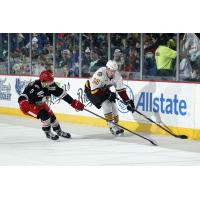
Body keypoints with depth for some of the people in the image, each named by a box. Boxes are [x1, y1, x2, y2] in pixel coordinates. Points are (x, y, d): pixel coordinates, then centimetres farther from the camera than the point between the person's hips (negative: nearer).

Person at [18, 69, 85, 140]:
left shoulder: (51, 86, -14)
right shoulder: (34, 86, -35)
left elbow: (61, 93, -7)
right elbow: (23, 96, -40)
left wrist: (74, 103, -8)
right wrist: (23, 103, -63)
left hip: (40, 104, 7)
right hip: (29, 105, -7)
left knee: (51, 115, 7)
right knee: (44, 115, -24)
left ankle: (58, 131, 34)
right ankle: (48, 132, -2)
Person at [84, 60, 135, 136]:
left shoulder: (117, 75, -18)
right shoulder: (100, 74, -37)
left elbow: (121, 90, -12)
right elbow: (94, 90, -36)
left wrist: (128, 101, -19)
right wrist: (108, 94, -33)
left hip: (103, 89, 6)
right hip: (90, 90, -6)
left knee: (112, 104, -5)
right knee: (106, 103, -23)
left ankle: (115, 123, 14)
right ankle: (112, 126, -21)